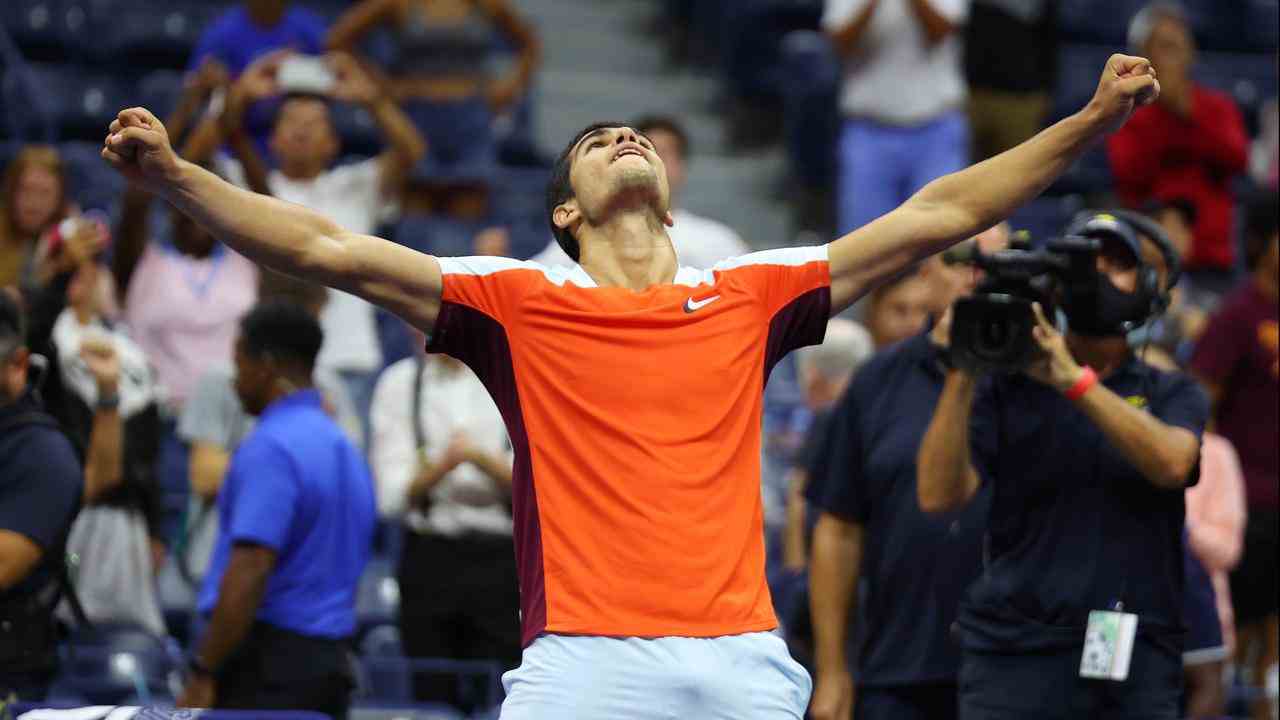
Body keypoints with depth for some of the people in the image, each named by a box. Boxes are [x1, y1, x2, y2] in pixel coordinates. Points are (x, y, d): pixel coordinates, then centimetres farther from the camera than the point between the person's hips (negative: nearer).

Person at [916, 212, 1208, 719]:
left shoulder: (1172, 395, 11)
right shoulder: (1007, 389, 8)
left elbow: (1170, 463, -12)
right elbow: (938, 495, -4)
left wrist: (1075, 380, -20)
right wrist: (963, 376, -13)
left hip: (1136, 665, 1)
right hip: (1016, 658, -1)